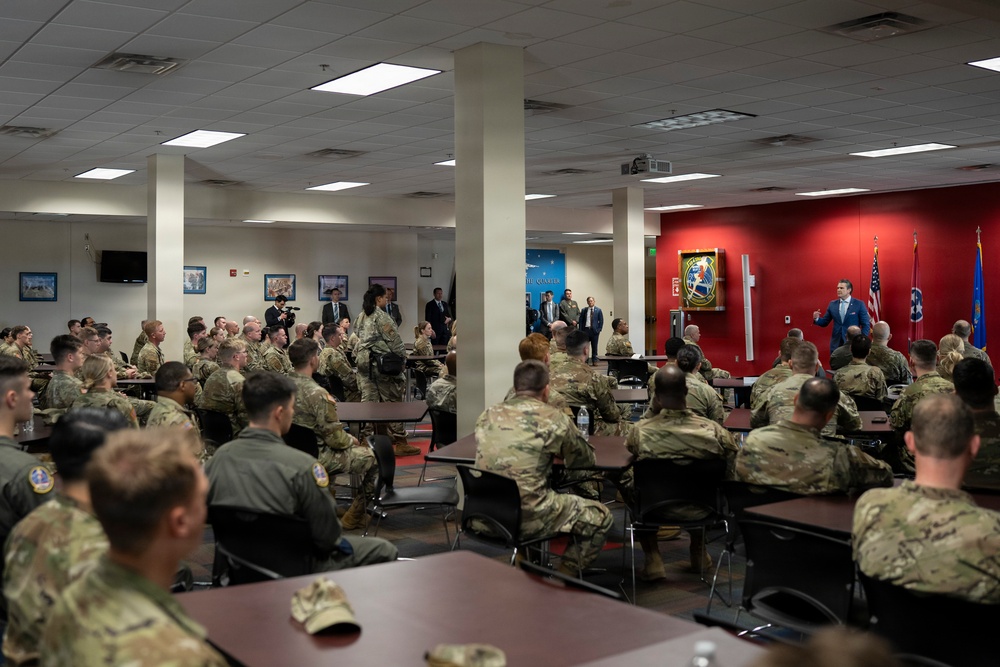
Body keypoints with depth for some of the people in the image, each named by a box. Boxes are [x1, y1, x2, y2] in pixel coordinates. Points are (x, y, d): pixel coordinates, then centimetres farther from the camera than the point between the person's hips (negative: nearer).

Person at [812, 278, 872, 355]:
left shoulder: (859, 304, -2)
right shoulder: (832, 304, 7)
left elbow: (866, 325, -1)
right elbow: (824, 322, 11)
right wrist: (817, 319, -10)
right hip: (836, 344, 3)